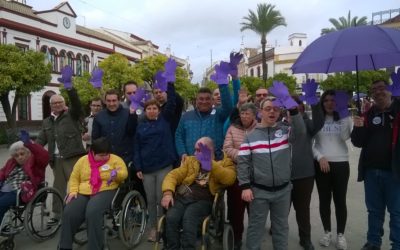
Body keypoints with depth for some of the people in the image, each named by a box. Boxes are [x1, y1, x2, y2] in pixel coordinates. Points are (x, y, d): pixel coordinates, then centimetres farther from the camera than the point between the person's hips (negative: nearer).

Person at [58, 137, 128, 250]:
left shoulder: (115, 159, 5)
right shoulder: (82, 160, 13)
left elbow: (124, 174, -4)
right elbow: (74, 178, 17)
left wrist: (116, 174, -27)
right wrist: (73, 191, 0)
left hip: (105, 192, -4)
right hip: (82, 193, 4)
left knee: (92, 213, -32)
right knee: (68, 213, -21)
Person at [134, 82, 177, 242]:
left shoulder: (165, 120, 6)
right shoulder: (141, 127, 8)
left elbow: (171, 102, -3)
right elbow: (137, 149, 7)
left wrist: (169, 83, -8)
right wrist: (138, 168, -1)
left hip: (164, 166, -2)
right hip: (147, 168, 2)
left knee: (162, 198, 0)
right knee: (150, 200, 9)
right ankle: (153, 228, 23)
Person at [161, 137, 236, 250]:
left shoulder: (224, 162, 12)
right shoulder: (190, 161, 23)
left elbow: (230, 179, -10)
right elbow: (173, 175, 11)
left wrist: (211, 164, -19)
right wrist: (167, 193, -8)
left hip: (203, 200, -3)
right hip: (182, 197, 4)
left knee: (189, 219, -33)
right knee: (171, 218, -26)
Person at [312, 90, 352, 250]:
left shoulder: (345, 119, 4)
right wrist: (320, 157, -10)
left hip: (341, 164, 0)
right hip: (321, 164, 0)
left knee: (340, 200, 5)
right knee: (324, 199, 9)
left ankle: (341, 235, 20)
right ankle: (327, 232, 25)